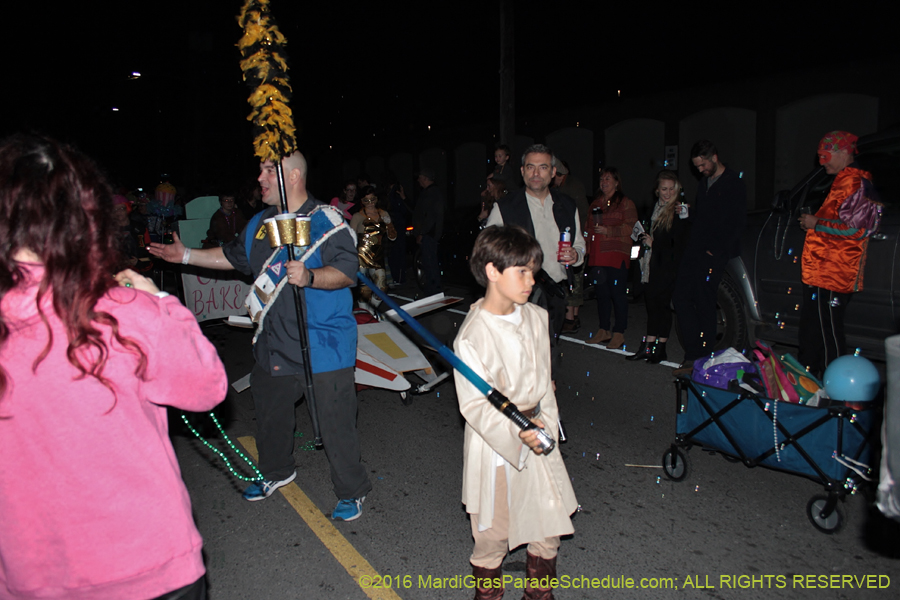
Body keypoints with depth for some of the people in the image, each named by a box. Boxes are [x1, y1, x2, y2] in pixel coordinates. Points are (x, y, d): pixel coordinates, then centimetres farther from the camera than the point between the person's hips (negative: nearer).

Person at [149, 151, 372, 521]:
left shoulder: (327, 220, -12)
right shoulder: (260, 223, 12)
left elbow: (348, 271, -19)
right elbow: (234, 257, 26)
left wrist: (310, 277, -34)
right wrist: (186, 255, 24)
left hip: (323, 347, -7)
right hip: (274, 343, 8)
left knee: (335, 422, -1)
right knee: (269, 412, 23)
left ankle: (352, 491, 20)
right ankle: (277, 471, 49)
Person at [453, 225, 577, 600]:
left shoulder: (536, 317, -1)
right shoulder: (472, 336, -21)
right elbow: (474, 405, -19)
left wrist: (545, 424, 5)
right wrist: (517, 432, -29)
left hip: (537, 433, 6)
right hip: (493, 442, -6)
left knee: (550, 523, 16)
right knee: (493, 531, 10)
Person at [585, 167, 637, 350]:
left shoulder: (625, 203, 0)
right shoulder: (595, 203, 19)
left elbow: (631, 227, -8)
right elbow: (590, 227, 25)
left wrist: (608, 230, -16)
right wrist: (588, 248, 13)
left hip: (617, 255, -6)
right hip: (597, 256, 6)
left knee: (618, 293, -6)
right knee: (601, 293, 8)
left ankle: (619, 333, 1)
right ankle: (604, 330, 17)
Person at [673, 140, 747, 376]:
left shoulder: (734, 184, -4)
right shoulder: (704, 182, 19)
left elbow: (737, 223, -10)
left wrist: (715, 250, -15)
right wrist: (689, 212, 3)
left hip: (713, 255, -8)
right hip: (694, 251, 8)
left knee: (704, 304, -6)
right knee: (681, 297, 1)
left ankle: (700, 359, 3)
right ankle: (693, 353, 7)